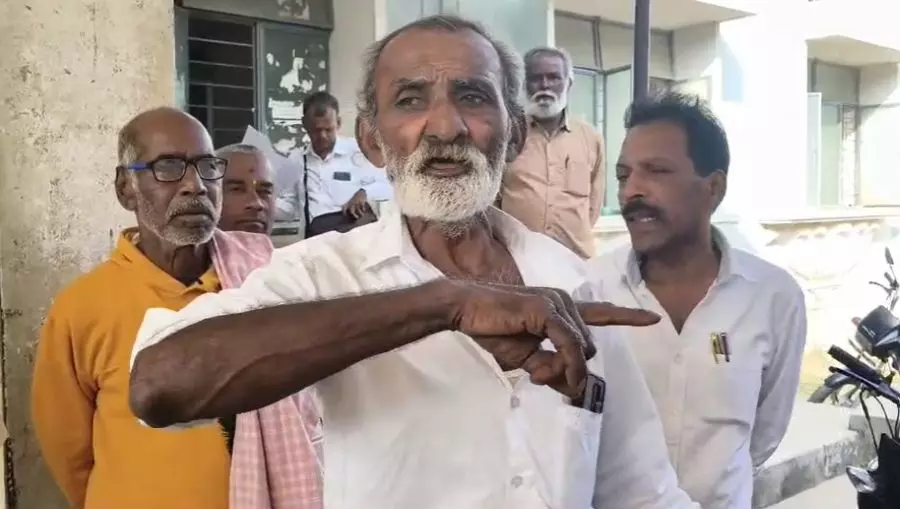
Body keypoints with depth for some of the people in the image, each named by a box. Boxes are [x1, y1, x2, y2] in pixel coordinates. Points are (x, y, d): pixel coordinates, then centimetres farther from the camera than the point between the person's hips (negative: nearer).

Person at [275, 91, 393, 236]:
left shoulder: (357, 150, 6)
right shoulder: (296, 159, 18)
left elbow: (389, 187, 4)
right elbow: (286, 205, 21)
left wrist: (365, 193, -16)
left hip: (359, 223, -2)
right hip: (319, 229, 2)